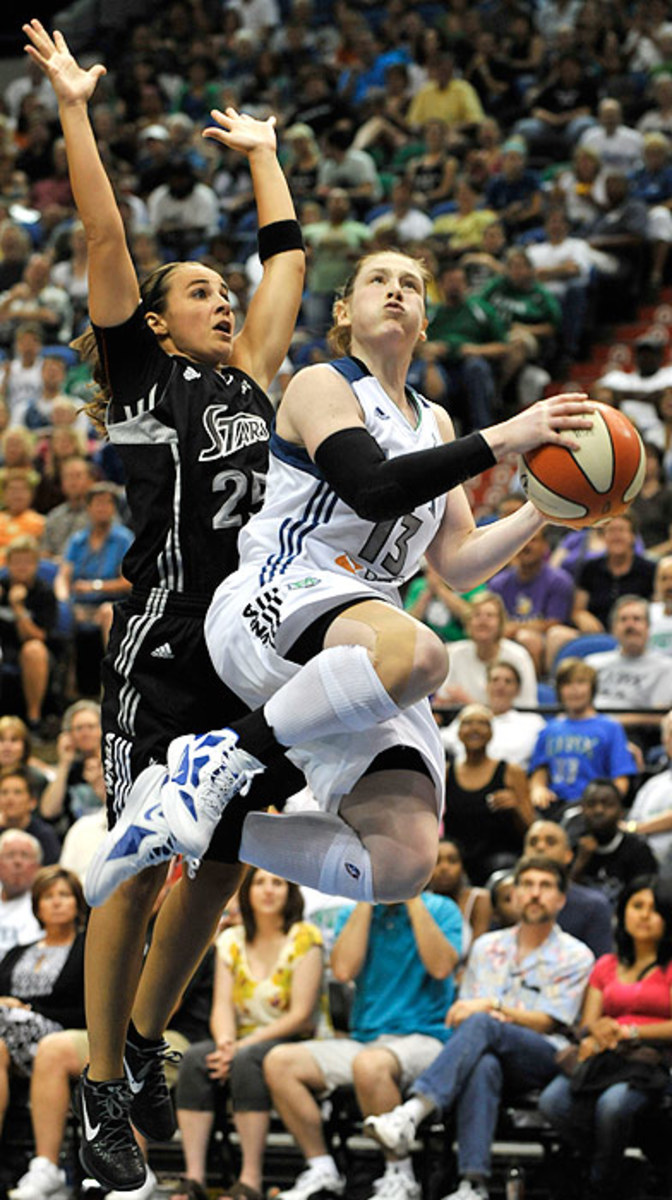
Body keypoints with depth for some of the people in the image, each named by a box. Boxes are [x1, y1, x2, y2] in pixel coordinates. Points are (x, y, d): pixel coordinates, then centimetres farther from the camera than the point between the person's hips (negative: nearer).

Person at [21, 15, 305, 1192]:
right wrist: (74, 109, -3)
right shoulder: (142, 375, 2)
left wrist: (263, 155, 34)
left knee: (224, 862, 10)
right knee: (141, 868, -6)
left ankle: (145, 1043, 27)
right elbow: (104, 238, -2)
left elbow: (286, 257, 26)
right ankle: (102, 1098, 1)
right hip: (163, 646, -6)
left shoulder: (248, 381, 15)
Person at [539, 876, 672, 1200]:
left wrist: (628, 1031, -8)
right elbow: (588, 1023, 18)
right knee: (552, 1101, -29)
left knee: (612, 1104, -39)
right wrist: (592, 1037, -5)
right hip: (603, 1058, 5)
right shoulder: (606, 966, 25)